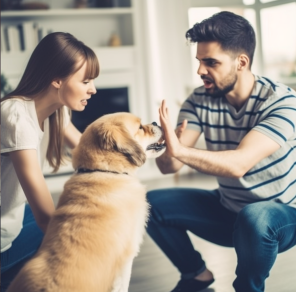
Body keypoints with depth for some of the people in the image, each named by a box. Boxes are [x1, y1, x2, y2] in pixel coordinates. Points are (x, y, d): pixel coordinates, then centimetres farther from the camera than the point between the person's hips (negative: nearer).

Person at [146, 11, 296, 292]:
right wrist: (164, 147, -41)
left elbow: (239, 164, -38)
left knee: (253, 218, -38)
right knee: (152, 204, -8)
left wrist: (180, 150, -52)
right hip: (226, 209, 5)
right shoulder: (199, 100, -11)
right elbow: (169, 166, -19)